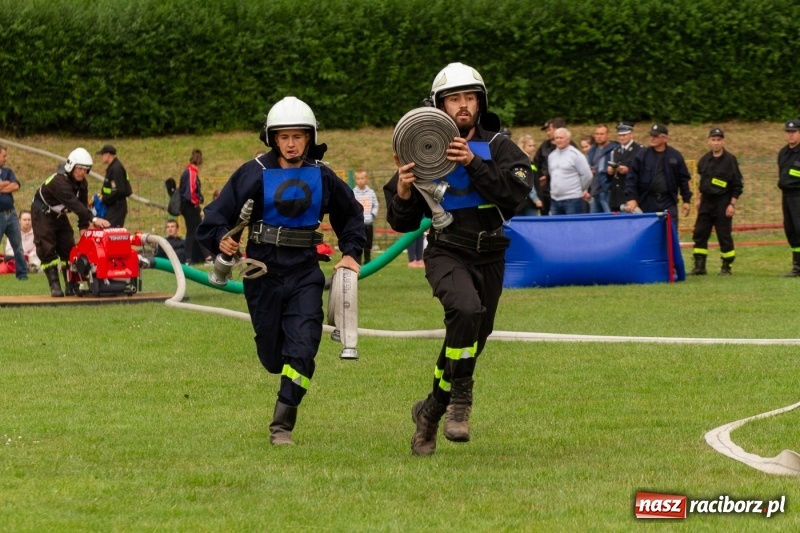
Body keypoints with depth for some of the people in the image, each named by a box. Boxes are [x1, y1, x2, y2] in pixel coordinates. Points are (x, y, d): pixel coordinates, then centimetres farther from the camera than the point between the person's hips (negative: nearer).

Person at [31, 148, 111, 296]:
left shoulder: (81, 183, -6)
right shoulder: (60, 181, -34)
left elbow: (83, 204, -4)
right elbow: (74, 204, -44)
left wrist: (83, 226, -16)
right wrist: (93, 219, -51)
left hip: (59, 214, 8)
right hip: (43, 213, -8)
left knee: (68, 248, 1)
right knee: (47, 249, -12)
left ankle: (71, 285, 4)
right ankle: (54, 286, -12)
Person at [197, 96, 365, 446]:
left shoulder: (322, 177, 4)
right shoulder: (254, 174, -4)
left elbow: (351, 215, 20)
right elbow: (217, 215, -5)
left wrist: (351, 252, 8)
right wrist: (221, 239, -25)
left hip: (305, 273, 1)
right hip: (264, 272, -1)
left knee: (302, 347, -14)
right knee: (272, 355, 8)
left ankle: (282, 425, -9)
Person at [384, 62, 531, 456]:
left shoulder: (497, 148, 2)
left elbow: (516, 192, -17)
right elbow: (403, 224, 4)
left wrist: (473, 164, -26)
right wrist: (403, 194, -17)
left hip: (490, 259, 3)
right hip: (447, 253, -3)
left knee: (470, 342, 11)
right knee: (466, 309, -32)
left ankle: (431, 411, 33)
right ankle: (460, 399, -19)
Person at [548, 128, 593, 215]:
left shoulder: (576, 155, -8)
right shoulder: (551, 156, 13)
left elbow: (587, 175, -7)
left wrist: (583, 190, 4)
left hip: (572, 199, -7)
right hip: (555, 199, 7)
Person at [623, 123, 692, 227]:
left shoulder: (675, 156, 5)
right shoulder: (642, 156, 1)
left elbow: (683, 179, 10)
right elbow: (632, 179, -1)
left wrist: (687, 200, 8)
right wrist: (631, 198, -11)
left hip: (668, 203, 0)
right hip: (647, 202, 0)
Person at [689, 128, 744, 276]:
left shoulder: (730, 160, -8)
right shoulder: (705, 159, 8)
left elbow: (738, 185, -8)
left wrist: (732, 204, -14)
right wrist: (699, 198, 16)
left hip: (723, 203, -6)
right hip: (706, 202, 6)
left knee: (724, 235, -2)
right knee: (699, 233, 2)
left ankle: (726, 267, 7)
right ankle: (699, 266, 6)